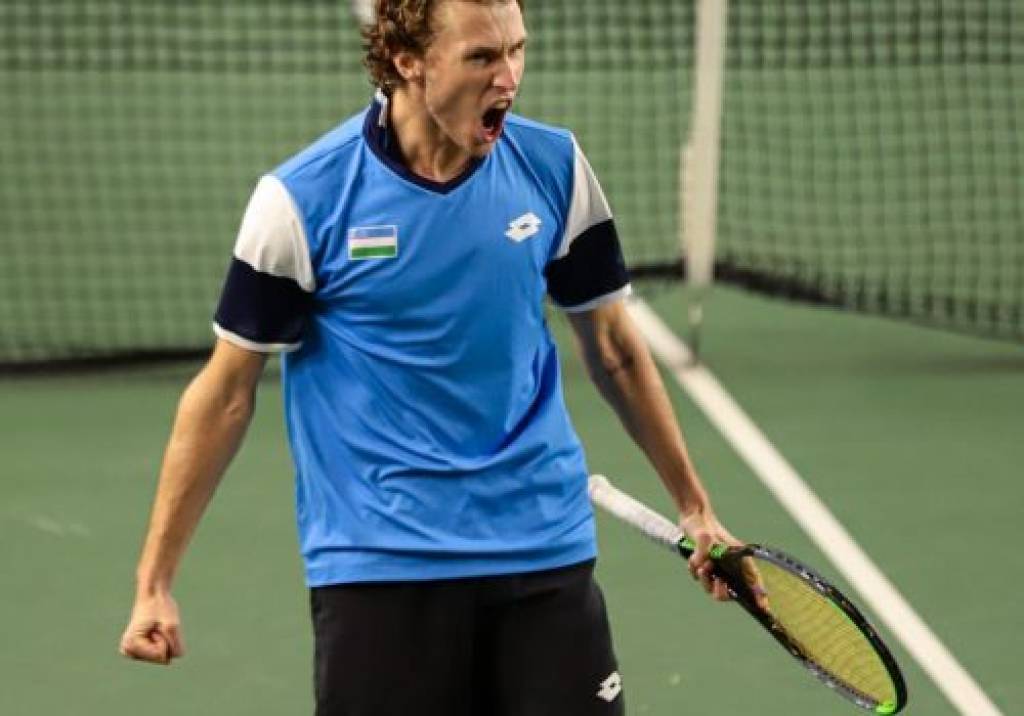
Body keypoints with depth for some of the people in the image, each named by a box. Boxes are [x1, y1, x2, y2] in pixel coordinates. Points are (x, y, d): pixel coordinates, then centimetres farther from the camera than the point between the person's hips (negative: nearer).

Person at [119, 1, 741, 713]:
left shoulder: (554, 167, 0)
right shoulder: (302, 200, -9)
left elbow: (614, 351, 14)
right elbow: (227, 392, -2)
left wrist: (694, 506, 17)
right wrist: (155, 582, -3)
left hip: (546, 549, 3)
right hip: (377, 566, -3)